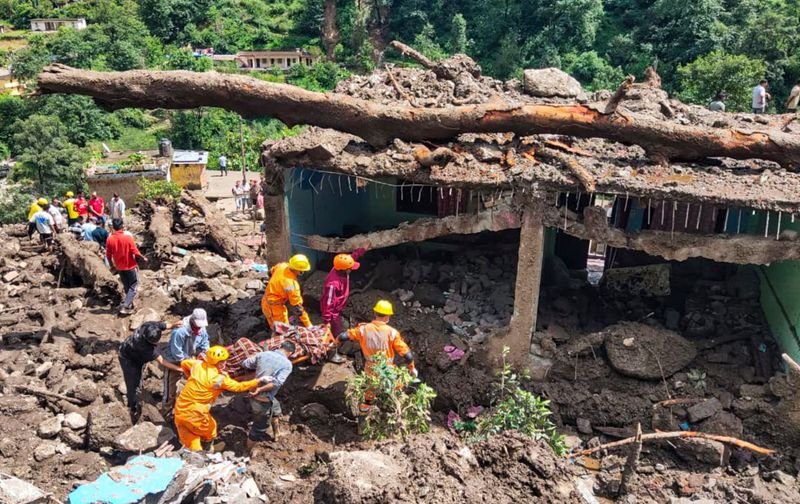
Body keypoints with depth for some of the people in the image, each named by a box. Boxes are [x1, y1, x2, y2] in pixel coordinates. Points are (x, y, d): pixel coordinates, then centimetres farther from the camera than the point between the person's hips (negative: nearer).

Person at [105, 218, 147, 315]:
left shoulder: (110, 239, -7)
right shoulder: (128, 237, -18)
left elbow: (108, 255, 0)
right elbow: (135, 252, -17)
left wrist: (111, 264, 18)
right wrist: (143, 258, 1)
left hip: (120, 267, 4)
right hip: (131, 266, -4)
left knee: (126, 287, 20)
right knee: (133, 287, 4)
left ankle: (130, 304, 32)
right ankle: (125, 307, -5)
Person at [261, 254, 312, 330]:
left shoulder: (282, 265, -13)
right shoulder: (292, 284, -35)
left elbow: (271, 272, 12)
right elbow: (297, 307, -29)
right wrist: (308, 325, -19)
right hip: (274, 307, -8)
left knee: (275, 328, 26)